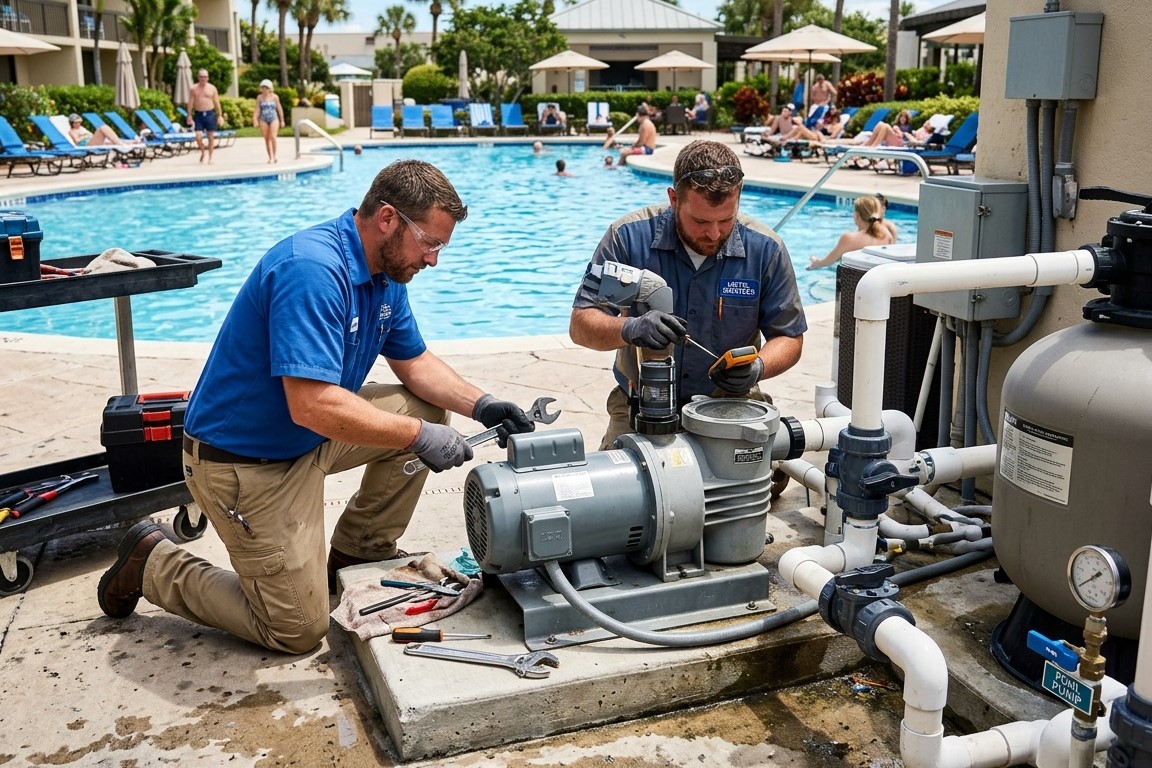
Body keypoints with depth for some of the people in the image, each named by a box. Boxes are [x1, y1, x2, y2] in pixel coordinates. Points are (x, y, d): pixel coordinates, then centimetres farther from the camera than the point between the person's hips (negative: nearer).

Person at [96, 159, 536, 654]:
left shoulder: (387, 273, 0)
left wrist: (480, 405, -7)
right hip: (244, 460, -9)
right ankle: (154, 564, 14)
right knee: (297, 631, -3)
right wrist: (419, 437, -30)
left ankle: (356, 554, 17)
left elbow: (414, 362, 10)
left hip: (310, 439, 9)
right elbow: (314, 406, -36)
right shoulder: (313, 270, -30)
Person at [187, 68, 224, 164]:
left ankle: (210, 157, 15)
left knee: (211, 137, 4)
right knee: (198, 137, -9)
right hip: (198, 114, 0)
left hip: (210, 114, 0)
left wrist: (220, 116, 0)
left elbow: (217, 103, 5)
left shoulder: (212, 88, 3)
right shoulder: (194, 89, 3)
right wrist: (189, 116, -3)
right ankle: (202, 153, 18)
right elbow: (190, 103, 3)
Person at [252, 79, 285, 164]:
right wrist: (255, 119, -14)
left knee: (273, 137, -17)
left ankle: (274, 155, -4)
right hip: (263, 119, 1)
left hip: (274, 118, -1)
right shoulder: (259, 98, 2)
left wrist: (282, 120, 10)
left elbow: (279, 108, 7)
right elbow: (257, 109, -2)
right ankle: (270, 157, 8)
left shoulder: (274, 97, 1)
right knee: (267, 139, 3)